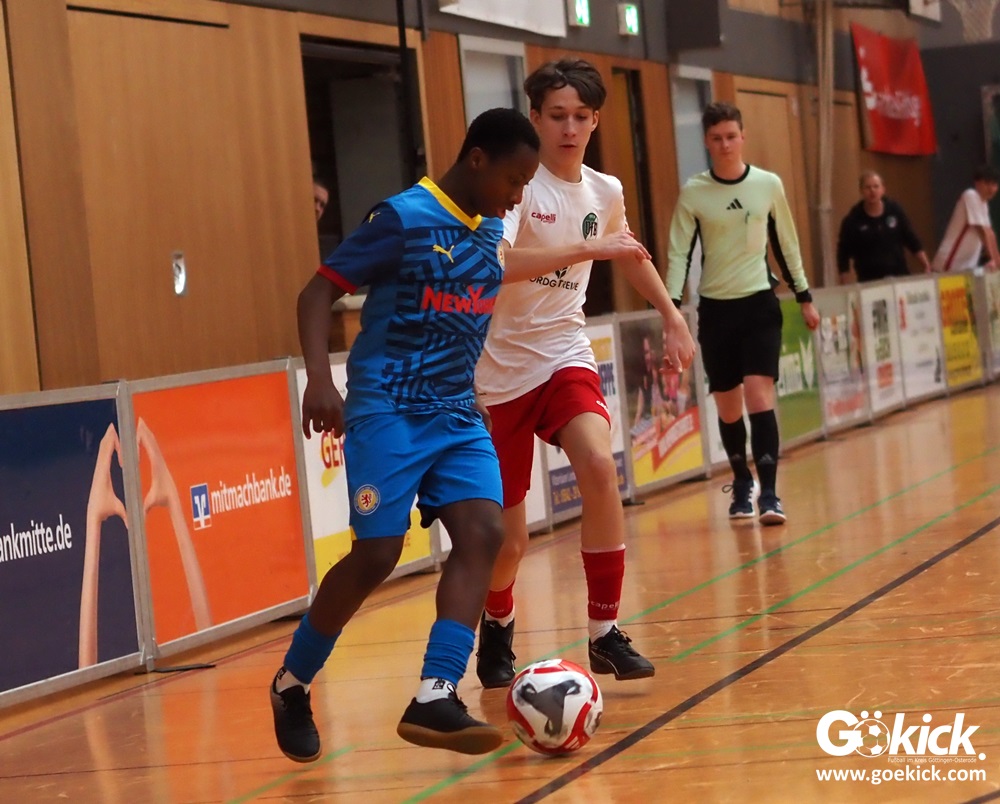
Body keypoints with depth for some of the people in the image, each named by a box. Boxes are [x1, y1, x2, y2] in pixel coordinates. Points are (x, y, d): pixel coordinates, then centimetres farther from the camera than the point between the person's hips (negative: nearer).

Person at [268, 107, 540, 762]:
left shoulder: (492, 231, 10)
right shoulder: (405, 218, -11)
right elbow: (320, 291, -12)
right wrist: (319, 378, -26)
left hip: (457, 415, 7)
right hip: (388, 411, -7)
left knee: (482, 532, -13)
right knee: (377, 553, -10)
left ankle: (434, 699, -18)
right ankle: (292, 684, 11)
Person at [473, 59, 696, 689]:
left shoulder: (605, 191, 4)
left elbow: (632, 256, 26)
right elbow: (498, 261, -33)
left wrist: (674, 318, 25)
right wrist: (586, 248, -36)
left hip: (565, 355, 4)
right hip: (500, 368, -4)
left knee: (599, 463, -27)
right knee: (509, 542, 0)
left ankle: (605, 632, -15)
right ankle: (498, 626, 35)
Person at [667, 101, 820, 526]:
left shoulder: (769, 184, 0)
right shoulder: (693, 193, -3)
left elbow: (786, 244, 11)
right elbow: (679, 253, -3)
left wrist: (805, 297, 14)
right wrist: (672, 309, -14)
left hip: (760, 304, -1)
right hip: (715, 308, 1)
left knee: (759, 394, -14)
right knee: (727, 406, 7)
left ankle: (768, 493, -14)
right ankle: (742, 482, 27)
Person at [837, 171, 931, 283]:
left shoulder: (895, 211, 2)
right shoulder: (852, 221, -5)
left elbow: (912, 241, 9)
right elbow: (843, 256, -1)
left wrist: (926, 266, 3)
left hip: (899, 276, 2)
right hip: (869, 282, -2)